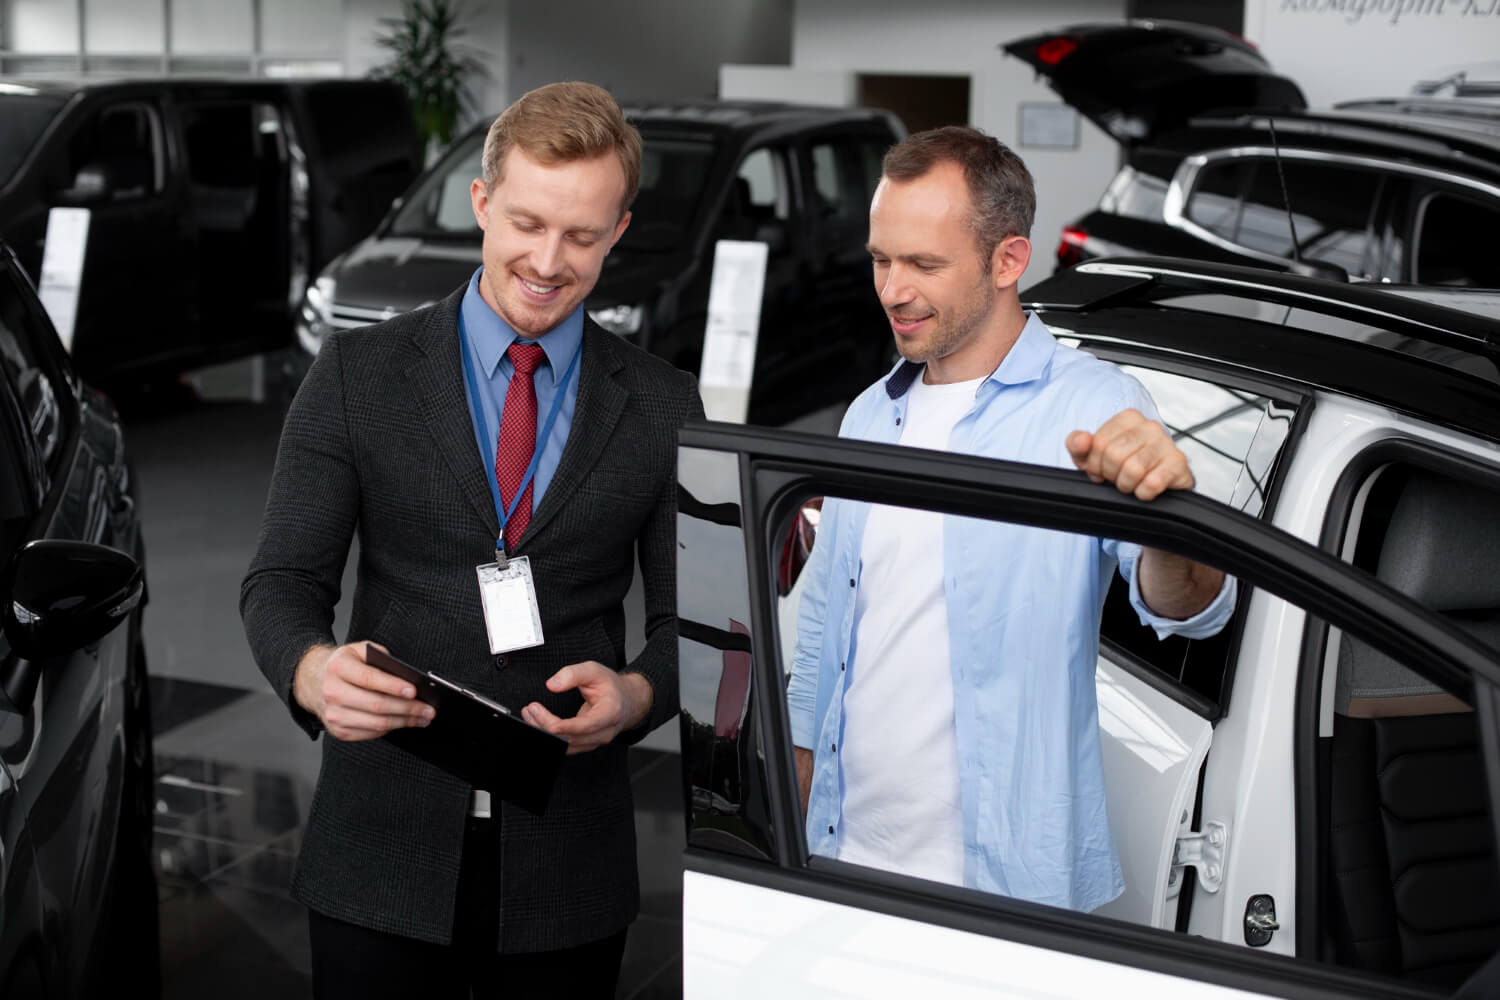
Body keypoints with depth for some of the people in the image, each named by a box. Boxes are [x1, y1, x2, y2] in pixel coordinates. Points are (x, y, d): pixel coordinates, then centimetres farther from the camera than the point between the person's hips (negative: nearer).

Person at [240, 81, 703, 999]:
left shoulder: (664, 405, 3)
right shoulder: (359, 373, 0)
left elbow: (688, 618, 5)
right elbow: (282, 581, -2)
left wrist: (637, 695, -17)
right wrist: (313, 671, -24)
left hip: (568, 863, 1)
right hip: (384, 851, -1)